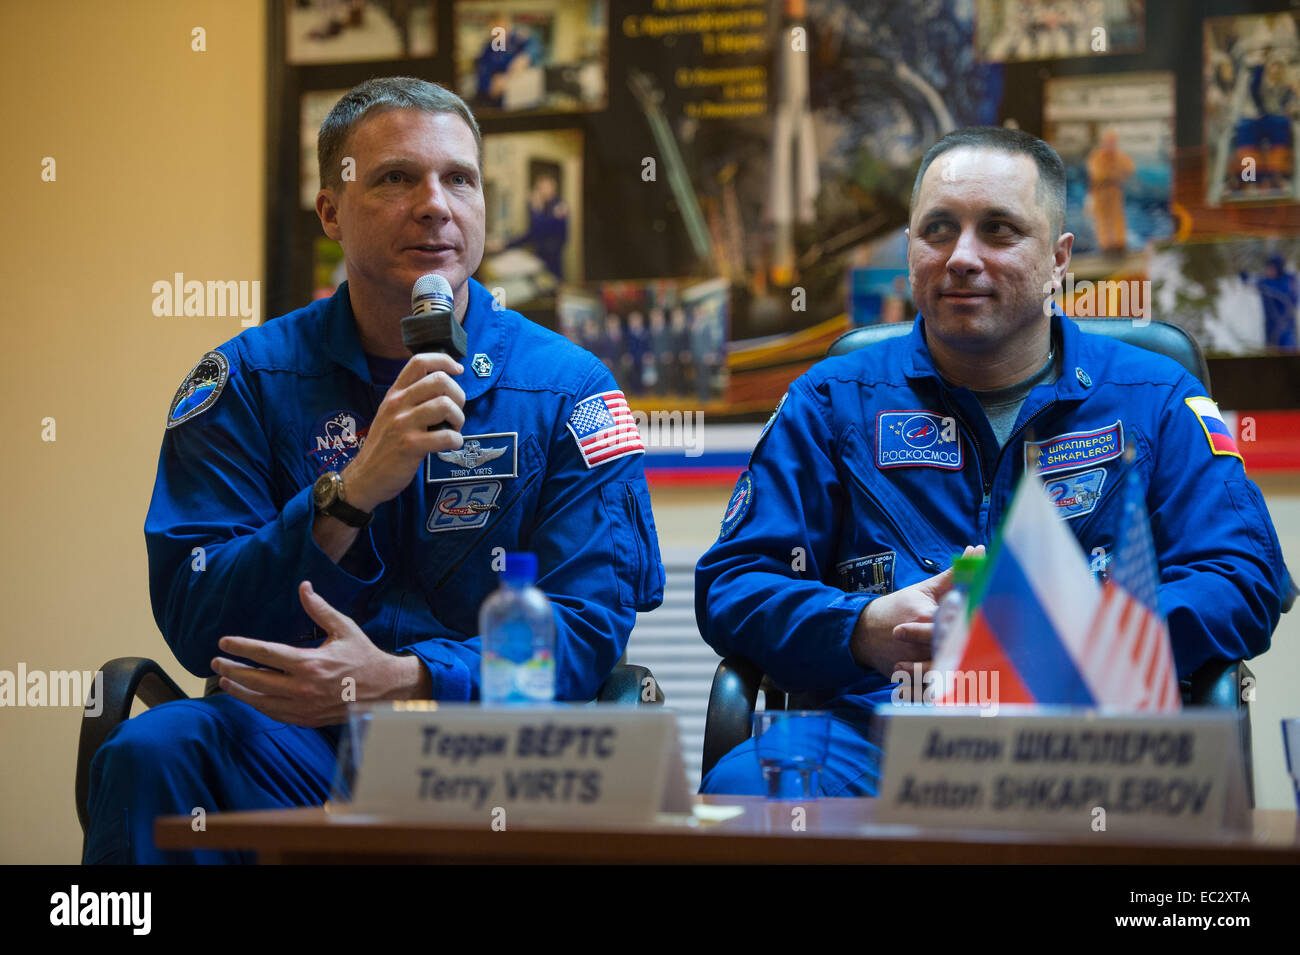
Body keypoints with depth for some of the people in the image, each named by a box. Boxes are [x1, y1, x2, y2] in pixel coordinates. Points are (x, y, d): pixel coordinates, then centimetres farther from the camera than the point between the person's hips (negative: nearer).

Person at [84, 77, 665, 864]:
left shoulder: (568, 387, 6)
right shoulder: (248, 380, 6)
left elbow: (590, 623, -3)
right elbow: (193, 625, -3)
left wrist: (402, 678, -20)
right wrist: (350, 495, -19)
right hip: (290, 744, 0)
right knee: (151, 751, -31)